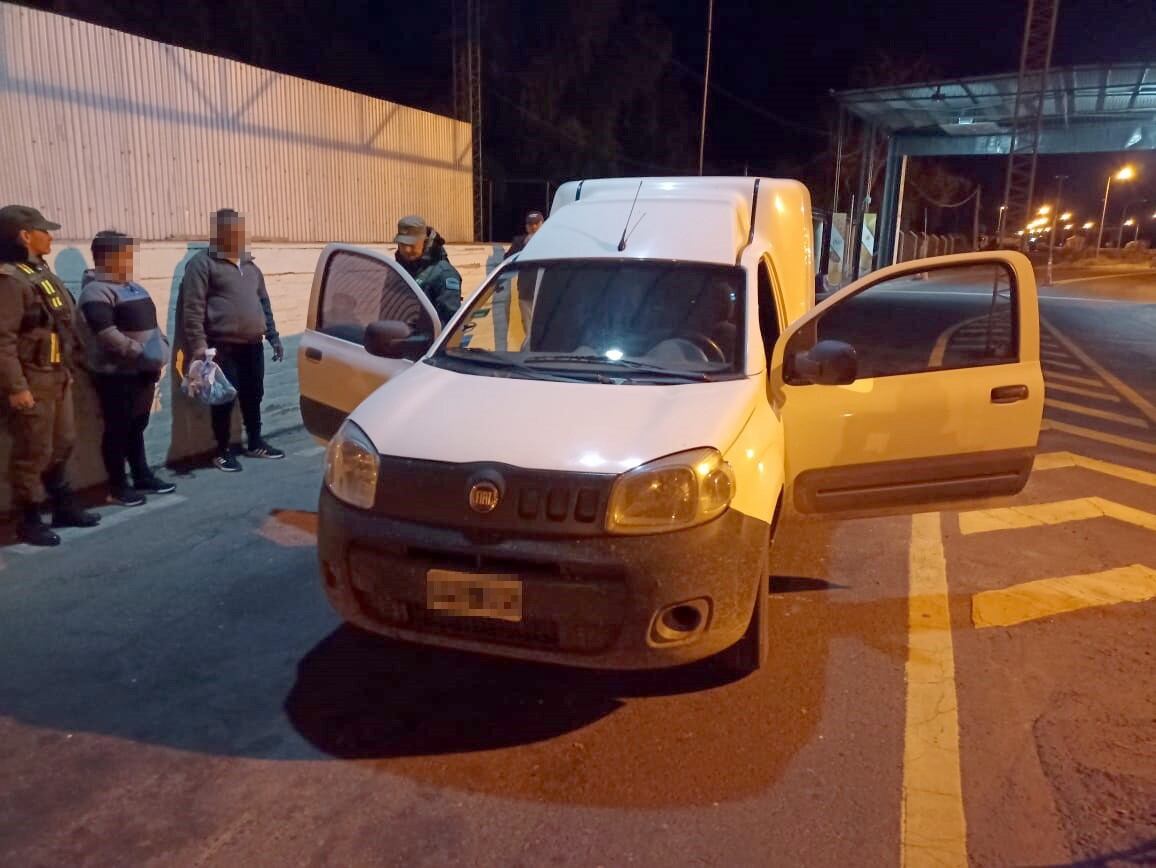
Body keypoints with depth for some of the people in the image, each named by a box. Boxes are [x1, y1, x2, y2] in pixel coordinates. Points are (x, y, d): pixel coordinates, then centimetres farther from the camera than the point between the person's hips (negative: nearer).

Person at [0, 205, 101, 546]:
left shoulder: (41, 272, 13)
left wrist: (69, 368, 16)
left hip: (58, 376, 9)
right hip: (32, 380, -9)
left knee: (63, 445, 17)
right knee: (33, 453, -1)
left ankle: (63, 507, 30)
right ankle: (29, 520, 11)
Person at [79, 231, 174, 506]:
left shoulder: (134, 287, 15)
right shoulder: (96, 291, -13)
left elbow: (150, 324, 21)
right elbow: (107, 333, -24)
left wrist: (162, 348, 7)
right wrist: (140, 353, -25)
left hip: (143, 371, 8)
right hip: (116, 374, -8)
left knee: (137, 427, 17)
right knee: (118, 429, 1)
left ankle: (143, 477, 27)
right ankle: (118, 486, 11)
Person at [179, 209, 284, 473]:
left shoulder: (250, 265, 17)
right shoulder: (203, 263, -6)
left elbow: (264, 303, 22)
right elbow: (193, 308, -12)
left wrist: (274, 337, 17)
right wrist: (198, 344, -18)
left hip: (253, 346, 6)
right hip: (223, 347, -6)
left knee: (253, 397, 14)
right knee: (225, 400, -1)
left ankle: (256, 443, 27)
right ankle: (223, 452, 10)